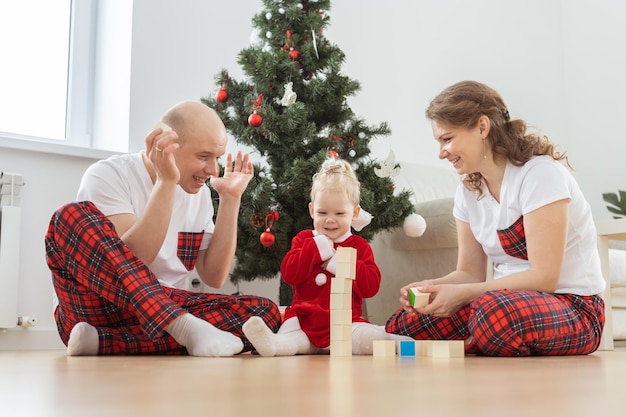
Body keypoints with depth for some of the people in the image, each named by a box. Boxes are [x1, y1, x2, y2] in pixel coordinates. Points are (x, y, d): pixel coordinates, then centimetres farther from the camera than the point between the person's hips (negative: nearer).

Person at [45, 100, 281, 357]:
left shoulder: (200, 193, 10)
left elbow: (213, 276, 3)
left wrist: (230, 199, 0)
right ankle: (185, 327, -39)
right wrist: (166, 182, -24)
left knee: (265, 312, -19)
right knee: (74, 215, -29)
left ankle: (103, 342, -29)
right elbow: (131, 260, -20)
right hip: (98, 309, -4)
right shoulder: (108, 175, -7)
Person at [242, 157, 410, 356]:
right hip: (304, 320, 0)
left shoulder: (360, 246, 12)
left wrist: (341, 263, -12)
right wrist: (315, 249, -7)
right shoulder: (304, 239, 16)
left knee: (367, 339, -40)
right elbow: (288, 274, -2)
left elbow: (371, 285, -4)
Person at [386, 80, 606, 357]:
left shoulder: (540, 174, -14)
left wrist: (461, 294, -23)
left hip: (572, 307, -6)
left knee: (496, 310, -40)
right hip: (508, 299, 6)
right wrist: (431, 287, -11)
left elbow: (544, 278, -19)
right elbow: (470, 272, 10)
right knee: (400, 326, -13)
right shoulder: (468, 191, 10)